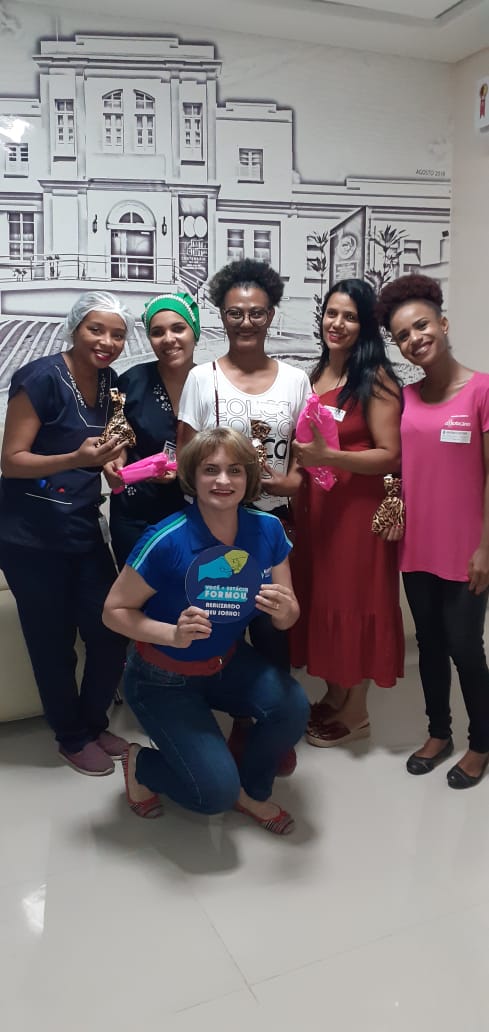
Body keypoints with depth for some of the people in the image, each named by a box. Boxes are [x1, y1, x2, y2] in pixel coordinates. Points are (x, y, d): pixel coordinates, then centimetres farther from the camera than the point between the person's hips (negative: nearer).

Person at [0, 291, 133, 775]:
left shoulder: (110, 382, 5)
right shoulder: (40, 377, -15)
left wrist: (112, 458, -2)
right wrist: (77, 458, -29)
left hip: (84, 531, 6)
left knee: (111, 633, 7)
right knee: (53, 643, 6)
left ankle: (94, 722, 32)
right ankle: (72, 737, 28)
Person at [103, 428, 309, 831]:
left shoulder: (267, 530, -13)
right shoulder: (166, 542, -27)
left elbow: (288, 618, -5)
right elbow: (115, 611, -16)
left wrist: (284, 609, -29)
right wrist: (174, 635, -33)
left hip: (230, 662, 5)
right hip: (164, 678, -4)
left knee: (293, 706, -23)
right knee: (216, 791, -14)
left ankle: (251, 793, 9)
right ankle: (140, 764, 19)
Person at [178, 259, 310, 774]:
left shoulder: (295, 379, 5)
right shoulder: (201, 378, -1)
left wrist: (288, 481, -13)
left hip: (272, 520, 1)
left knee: (272, 625, 3)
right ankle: (240, 721, 26)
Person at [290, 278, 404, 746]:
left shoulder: (376, 379, -11)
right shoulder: (316, 375, 10)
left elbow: (391, 456, -17)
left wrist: (330, 457, -25)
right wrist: (303, 456, 4)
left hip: (358, 507, -7)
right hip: (315, 504, 7)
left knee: (353, 600, 3)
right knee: (322, 597, 14)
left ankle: (355, 711, 21)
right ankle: (334, 695, 32)